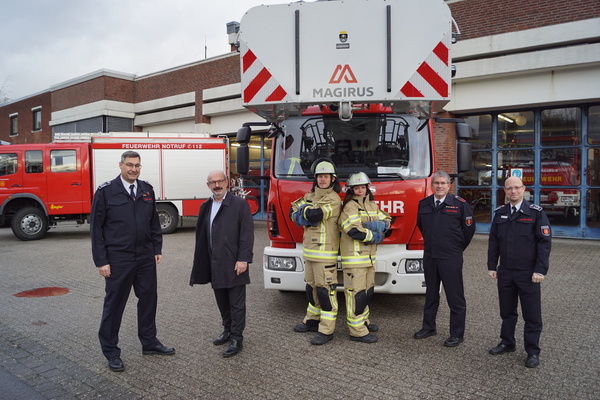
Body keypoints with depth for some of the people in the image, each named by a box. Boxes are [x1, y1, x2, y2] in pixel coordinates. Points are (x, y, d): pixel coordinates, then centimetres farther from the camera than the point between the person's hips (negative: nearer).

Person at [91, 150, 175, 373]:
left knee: (148, 298, 14)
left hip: (146, 257, 5)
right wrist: (101, 261, -10)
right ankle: (111, 352, 23)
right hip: (118, 259, -5)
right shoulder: (106, 192, -7)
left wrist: (157, 249, 7)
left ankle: (149, 342, 31)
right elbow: (96, 227, -7)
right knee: (114, 304, 7)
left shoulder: (147, 190, 7)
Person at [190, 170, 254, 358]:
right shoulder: (206, 207, 11)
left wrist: (243, 259, -17)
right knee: (222, 301, 17)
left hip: (233, 264, -6)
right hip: (214, 265, 6)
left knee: (237, 303, 2)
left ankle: (237, 338, 12)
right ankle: (228, 330, 33)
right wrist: (201, 263, 10)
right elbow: (201, 236, 13)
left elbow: (247, 234, -11)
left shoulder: (240, 204, -7)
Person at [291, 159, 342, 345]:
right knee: (311, 287, 18)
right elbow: (293, 210, 9)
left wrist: (304, 210, -5)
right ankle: (313, 320, 33)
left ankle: (326, 330, 3)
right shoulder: (311, 195, 14)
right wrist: (303, 217, -10)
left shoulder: (333, 199, -12)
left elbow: (315, 214, -25)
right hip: (309, 251, 8)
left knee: (325, 290, -5)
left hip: (325, 253, -8)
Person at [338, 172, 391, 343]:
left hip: (369, 256, 8)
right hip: (354, 257, -8)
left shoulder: (372, 205, 14)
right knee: (356, 293, -6)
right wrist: (376, 237, -12)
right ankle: (357, 331, 1)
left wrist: (377, 225, -11)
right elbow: (354, 230, -23)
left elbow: (386, 221, 12)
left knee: (367, 291, 18)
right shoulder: (349, 206, -11)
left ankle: (363, 321, 34)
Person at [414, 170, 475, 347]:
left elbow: (469, 228, 0)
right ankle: (429, 327, 29)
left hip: (451, 258, -4)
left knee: (455, 297, 2)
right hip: (429, 256, 5)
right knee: (431, 294, 16)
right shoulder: (424, 204, 6)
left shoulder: (459, 204, -7)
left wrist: (458, 248, 5)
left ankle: (457, 334, 13)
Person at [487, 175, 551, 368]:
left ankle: (533, 351, 18)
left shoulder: (535, 212, -6)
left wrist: (540, 270, -14)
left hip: (528, 273, -4)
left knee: (532, 314, 5)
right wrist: (491, 266, 6)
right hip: (505, 271, 4)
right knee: (507, 311, 15)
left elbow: (545, 242, -9)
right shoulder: (500, 213, 7)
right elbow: (493, 241, 10)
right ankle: (507, 343, 31)